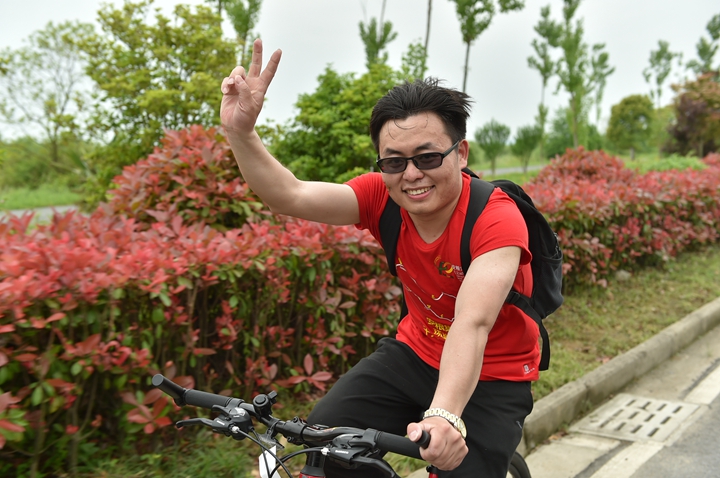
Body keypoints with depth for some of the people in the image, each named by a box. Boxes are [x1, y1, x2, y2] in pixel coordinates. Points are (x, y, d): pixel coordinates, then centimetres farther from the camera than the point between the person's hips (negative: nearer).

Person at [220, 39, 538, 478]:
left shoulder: (497, 218, -28)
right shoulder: (382, 197, -14)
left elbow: (473, 324, -41)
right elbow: (291, 196, -25)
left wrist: (444, 415, -55)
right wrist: (240, 131, -39)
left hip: (492, 377, -3)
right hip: (416, 352, 4)